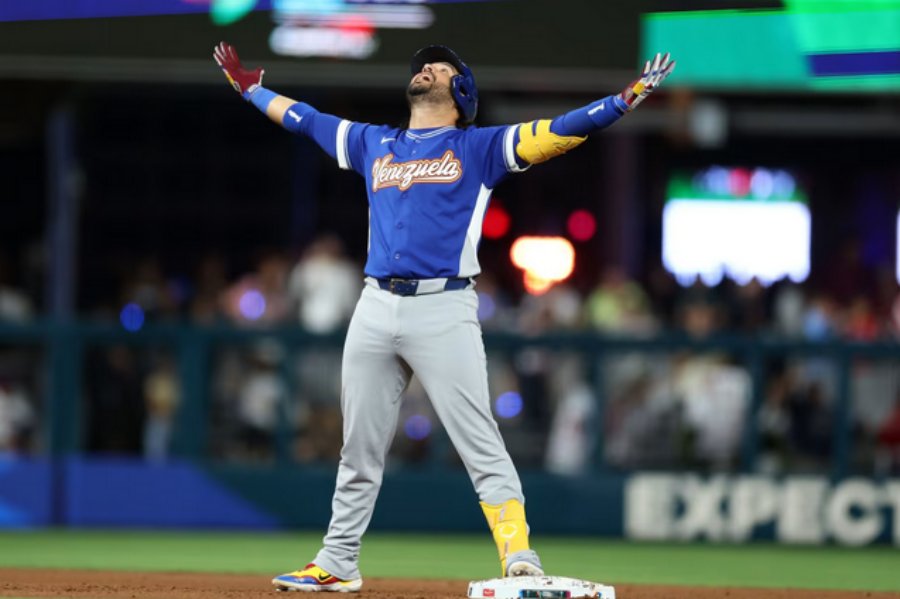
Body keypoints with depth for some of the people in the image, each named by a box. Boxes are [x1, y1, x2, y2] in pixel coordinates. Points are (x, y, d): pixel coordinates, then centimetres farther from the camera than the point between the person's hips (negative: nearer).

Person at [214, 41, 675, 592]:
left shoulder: (479, 147, 7)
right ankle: (338, 564, 19)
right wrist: (250, 87, 41)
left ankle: (519, 557, -18)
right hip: (375, 309, 5)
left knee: (481, 445, -12)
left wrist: (628, 98, -12)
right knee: (360, 449, 11)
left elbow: (560, 132, -2)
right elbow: (302, 117, 34)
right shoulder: (373, 144, 21)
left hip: (444, 312, -5)